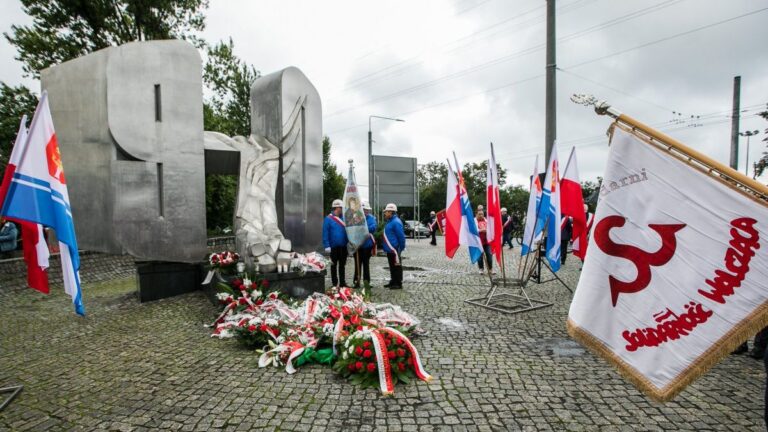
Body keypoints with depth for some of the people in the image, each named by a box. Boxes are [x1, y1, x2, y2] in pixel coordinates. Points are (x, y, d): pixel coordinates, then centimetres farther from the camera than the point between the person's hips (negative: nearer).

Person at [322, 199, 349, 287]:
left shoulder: (343, 218, 7)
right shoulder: (328, 219, -8)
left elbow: (347, 230, 14)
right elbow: (325, 233, -10)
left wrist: (348, 242, 5)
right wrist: (327, 246, -15)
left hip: (343, 246, 5)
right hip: (334, 247, -5)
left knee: (342, 265, 12)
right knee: (334, 265, 8)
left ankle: (342, 282, 21)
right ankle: (335, 284, 18)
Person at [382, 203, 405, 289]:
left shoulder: (396, 222, -18)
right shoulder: (390, 221, 15)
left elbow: (401, 236, -19)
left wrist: (401, 247, -16)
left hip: (394, 249, -10)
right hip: (389, 249, 10)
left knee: (397, 266, -2)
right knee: (392, 266, 17)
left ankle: (398, 284, 5)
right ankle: (393, 282, 27)